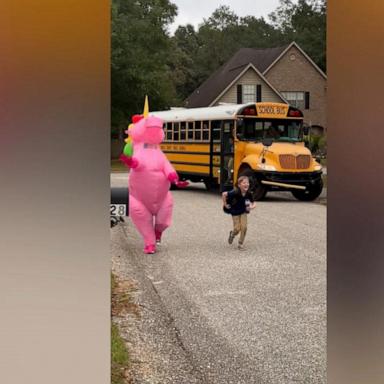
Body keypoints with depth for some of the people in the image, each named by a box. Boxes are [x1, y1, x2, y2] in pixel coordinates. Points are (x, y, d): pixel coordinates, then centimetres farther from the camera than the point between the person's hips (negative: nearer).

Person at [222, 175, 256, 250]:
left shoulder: (248, 194, -16)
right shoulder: (235, 193, -29)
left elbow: (253, 203, 0)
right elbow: (224, 194, -22)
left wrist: (252, 206, -22)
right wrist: (225, 204, -14)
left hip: (243, 211, 3)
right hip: (235, 212, -3)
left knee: (244, 227, -8)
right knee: (237, 229, -3)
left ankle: (241, 243, 12)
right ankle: (232, 234, 36)